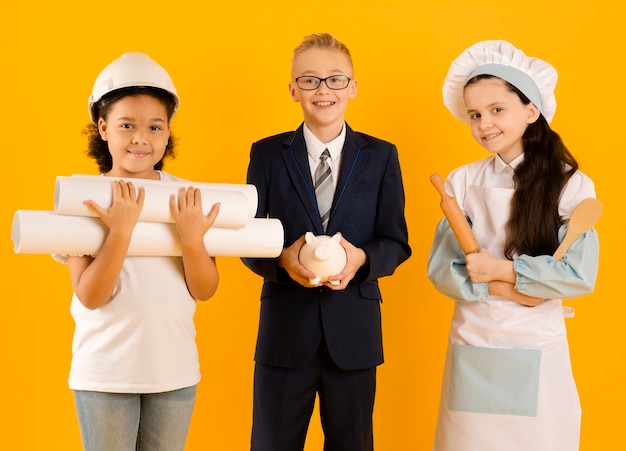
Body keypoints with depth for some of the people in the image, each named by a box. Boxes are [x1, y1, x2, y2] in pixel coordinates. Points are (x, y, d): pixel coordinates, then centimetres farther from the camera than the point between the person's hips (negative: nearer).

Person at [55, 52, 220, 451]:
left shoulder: (187, 198, -3)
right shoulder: (83, 197, -9)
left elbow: (204, 290, -4)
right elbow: (90, 296, -14)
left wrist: (192, 239, -22)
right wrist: (121, 231, -26)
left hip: (175, 370, 2)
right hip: (105, 373, -2)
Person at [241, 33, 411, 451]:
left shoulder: (381, 156, 3)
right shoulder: (267, 154, 2)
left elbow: (397, 243, 1)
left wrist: (361, 258, -21)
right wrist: (282, 258, -20)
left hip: (355, 331, 1)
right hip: (285, 329, 0)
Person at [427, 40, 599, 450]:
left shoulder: (571, 184, -6)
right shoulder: (462, 181, 1)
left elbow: (580, 275, -12)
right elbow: (441, 268, -3)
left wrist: (502, 269, -14)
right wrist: (502, 289, -15)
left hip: (538, 354, -2)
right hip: (470, 350, 2)